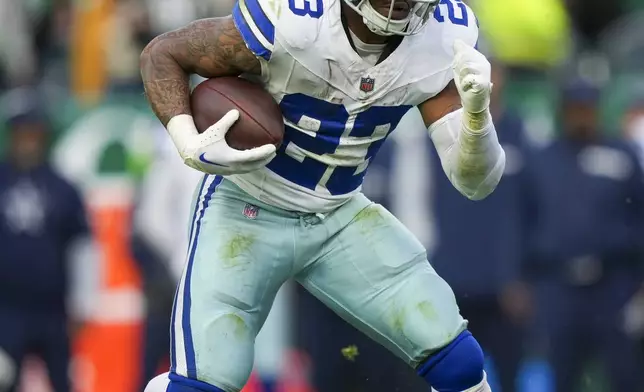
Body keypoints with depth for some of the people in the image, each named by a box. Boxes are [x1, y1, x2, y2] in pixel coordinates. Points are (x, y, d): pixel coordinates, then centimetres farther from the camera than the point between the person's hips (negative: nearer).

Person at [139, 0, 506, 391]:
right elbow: (162, 54, -12)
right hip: (246, 208, -4)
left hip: (340, 217, 4)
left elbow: (477, 181, -15)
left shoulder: (442, 38, -16)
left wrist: (477, 111, -35)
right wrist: (192, 147, -28)